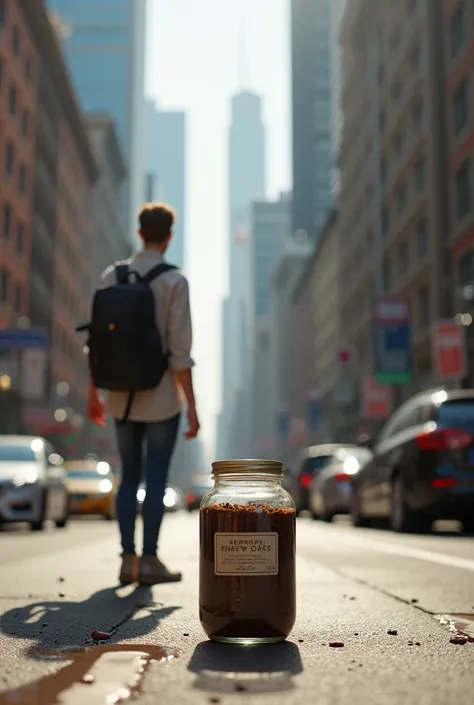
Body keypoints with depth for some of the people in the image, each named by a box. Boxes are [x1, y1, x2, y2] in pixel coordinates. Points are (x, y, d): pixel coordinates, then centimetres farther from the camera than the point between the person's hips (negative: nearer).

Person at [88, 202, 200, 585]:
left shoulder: (111, 276, 3)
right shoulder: (175, 281, -11)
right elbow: (179, 350, -15)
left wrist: (93, 393, 14)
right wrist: (192, 406, -11)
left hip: (122, 395, 5)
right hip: (162, 396, -4)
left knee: (129, 477, 12)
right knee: (157, 478, 2)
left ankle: (129, 560, 11)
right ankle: (149, 560, 3)